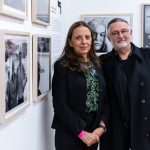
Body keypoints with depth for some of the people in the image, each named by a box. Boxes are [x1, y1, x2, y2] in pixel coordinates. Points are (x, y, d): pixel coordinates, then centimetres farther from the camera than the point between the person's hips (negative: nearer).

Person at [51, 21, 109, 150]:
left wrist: (102, 125, -8)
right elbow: (60, 105, -13)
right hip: (69, 135, -5)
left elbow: (105, 99, 5)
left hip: (93, 134, 5)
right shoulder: (62, 66, -9)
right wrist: (81, 132, -15)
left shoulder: (97, 65, 6)